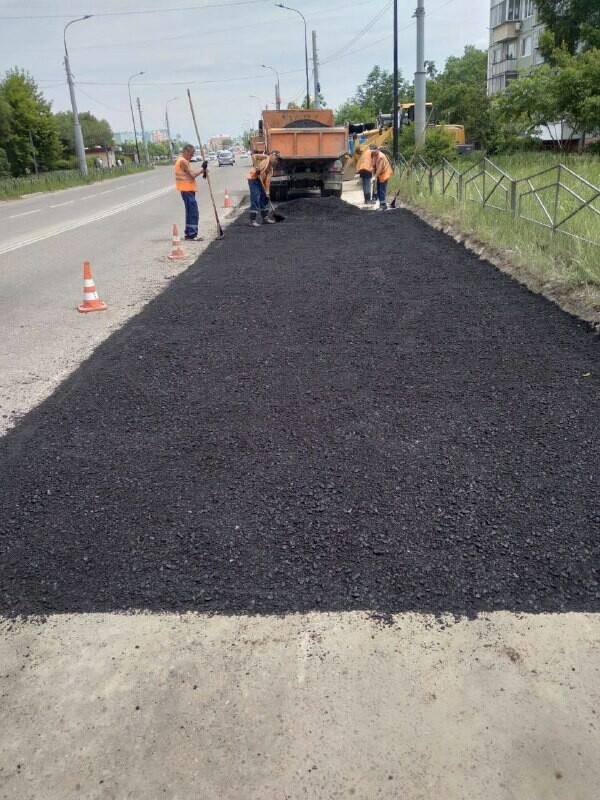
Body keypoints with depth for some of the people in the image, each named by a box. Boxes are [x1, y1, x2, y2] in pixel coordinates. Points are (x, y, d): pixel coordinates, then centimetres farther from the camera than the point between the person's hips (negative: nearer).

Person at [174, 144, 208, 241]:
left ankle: (188, 233, 23)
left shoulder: (183, 161, 17)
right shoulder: (183, 161, -15)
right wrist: (202, 168, -8)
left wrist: (203, 170, -4)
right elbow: (192, 174, -19)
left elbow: (191, 172, 11)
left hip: (187, 190, 10)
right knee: (193, 213, -10)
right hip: (187, 190, -10)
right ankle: (192, 235, -9)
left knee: (190, 212, 17)